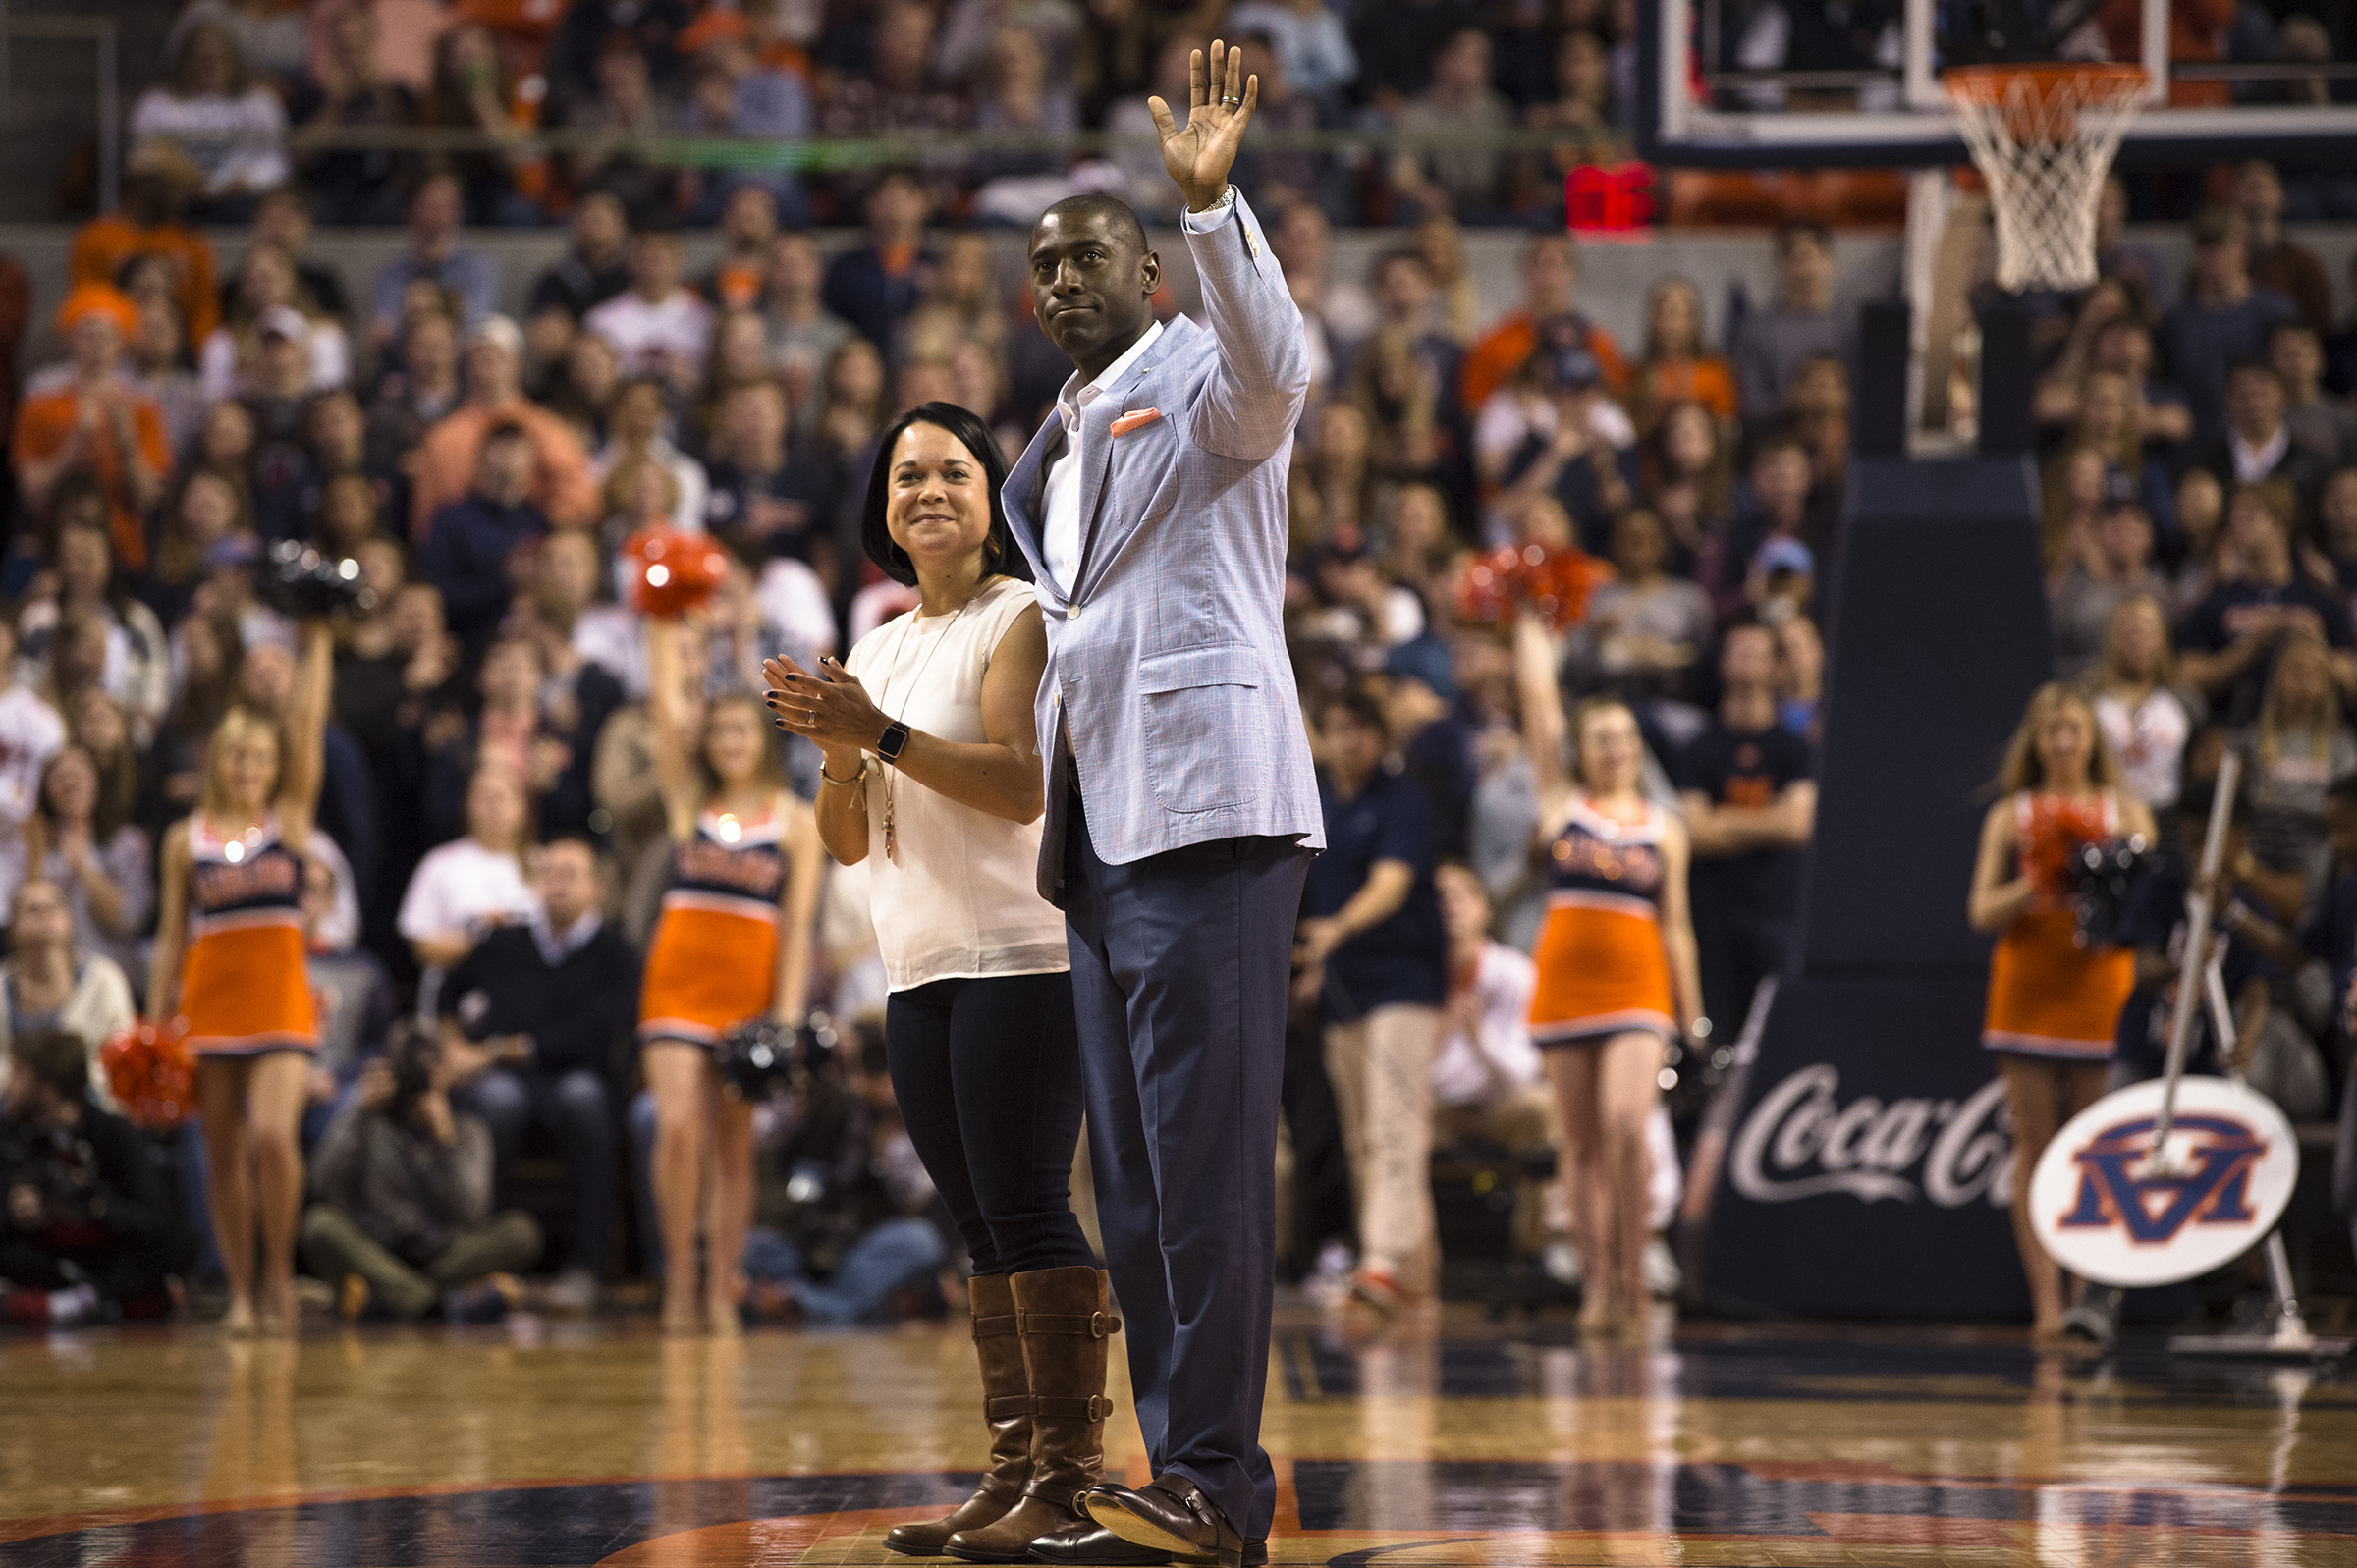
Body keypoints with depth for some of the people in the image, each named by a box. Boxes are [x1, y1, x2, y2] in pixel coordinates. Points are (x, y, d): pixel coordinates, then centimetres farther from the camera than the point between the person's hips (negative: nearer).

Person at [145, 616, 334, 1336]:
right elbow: (171, 937, 10)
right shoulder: (187, 839, 7)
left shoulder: (289, 820, 5)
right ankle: (241, 1293, 12)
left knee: (272, 1136, -19)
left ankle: (279, 1269, -2)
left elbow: (308, 728, -4)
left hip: (280, 1000, -2)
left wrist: (318, 646, -9)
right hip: (209, 1003, 2)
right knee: (224, 1154, 4)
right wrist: (155, 1020, 5)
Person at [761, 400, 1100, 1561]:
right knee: (981, 1225, 7)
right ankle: (1012, 1467, 8)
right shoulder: (879, 650, 19)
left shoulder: (1021, 618, -3)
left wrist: (880, 733, -20)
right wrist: (838, 754, -3)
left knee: (1026, 1207, -12)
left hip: (1023, 954, -8)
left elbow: (1020, 781, -16)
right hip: (919, 968, 8)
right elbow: (848, 843, 17)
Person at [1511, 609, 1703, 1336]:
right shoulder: (1562, 802, 8)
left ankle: (1633, 1272, -9)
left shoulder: (1664, 828, 10)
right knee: (1583, 1144, 3)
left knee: (1627, 1124, -18)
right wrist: (1531, 623, 7)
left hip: (1638, 986, -1)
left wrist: (1693, 1019, 8)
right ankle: (1598, 1282, 7)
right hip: (1565, 979, 1)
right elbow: (1538, 701, 5)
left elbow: (1675, 925, 10)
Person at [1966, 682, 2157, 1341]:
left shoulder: (2126, 812, 9)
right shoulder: (2011, 816, 9)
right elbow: (1983, 912, 3)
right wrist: (2038, 881, -11)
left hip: (2102, 988, 0)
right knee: (2035, 1148, -4)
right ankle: (2047, 1301, -5)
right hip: (2028, 993, 0)